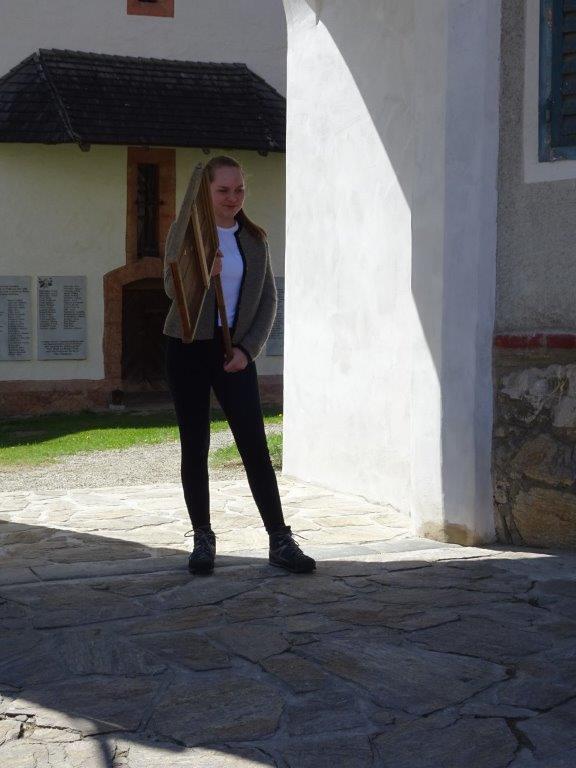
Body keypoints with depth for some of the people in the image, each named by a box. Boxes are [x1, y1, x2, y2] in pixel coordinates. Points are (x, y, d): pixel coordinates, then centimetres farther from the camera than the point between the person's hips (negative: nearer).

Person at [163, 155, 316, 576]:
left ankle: (281, 541, -2)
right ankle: (203, 538, 12)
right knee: (195, 446, 2)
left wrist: (248, 348, -5)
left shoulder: (256, 239, 8)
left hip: (235, 351, 2)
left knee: (255, 444, -6)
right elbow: (172, 287, -14)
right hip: (189, 349, -1)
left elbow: (268, 300, 8)